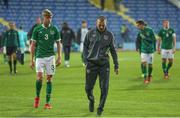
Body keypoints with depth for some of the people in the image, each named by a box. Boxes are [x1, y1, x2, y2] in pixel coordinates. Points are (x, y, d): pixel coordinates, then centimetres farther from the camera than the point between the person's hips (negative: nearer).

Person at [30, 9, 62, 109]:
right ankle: (37, 97, 9)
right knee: (39, 77, -15)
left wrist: (59, 57, 2)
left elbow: (58, 43, 10)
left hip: (50, 56, 1)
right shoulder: (37, 29, 1)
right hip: (40, 56, -1)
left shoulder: (54, 29, 4)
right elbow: (33, 45, 5)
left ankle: (47, 102, 5)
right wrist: (31, 59, 2)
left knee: (49, 78, 1)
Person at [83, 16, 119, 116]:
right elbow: (85, 46, 10)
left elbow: (113, 50, 9)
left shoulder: (109, 35, 3)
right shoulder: (90, 33, 2)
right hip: (91, 64, 0)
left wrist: (116, 65, 8)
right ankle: (91, 100, 34)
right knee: (88, 87, 4)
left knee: (104, 88, -5)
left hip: (104, 64, 0)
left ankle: (100, 108, 8)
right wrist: (86, 59, -2)